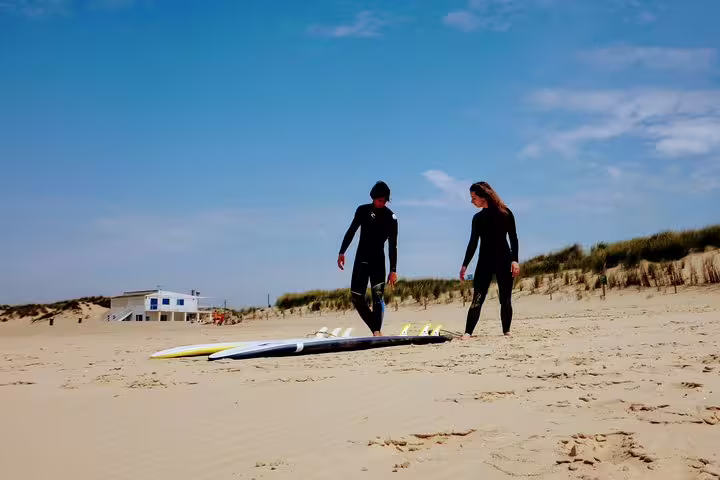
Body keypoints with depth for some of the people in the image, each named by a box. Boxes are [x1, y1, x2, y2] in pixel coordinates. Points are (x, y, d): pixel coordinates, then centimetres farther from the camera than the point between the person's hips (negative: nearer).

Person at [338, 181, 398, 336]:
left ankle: (377, 331, -14)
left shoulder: (391, 217, -8)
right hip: (361, 259, 4)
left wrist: (393, 270, -15)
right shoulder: (362, 210, 2)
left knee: (377, 295, -15)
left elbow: (393, 246, -10)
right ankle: (376, 330, 9)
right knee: (356, 297, 0)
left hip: (378, 260, -3)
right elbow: (351, 231, 11)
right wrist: (342, 252, 5)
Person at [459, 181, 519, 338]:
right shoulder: (478, 218, 9)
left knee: (505, 299, 2)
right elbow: (473, 243, 12)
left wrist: (515, 260, -13)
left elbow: (513, 238, -3)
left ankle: (506, 331, 14)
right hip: (484, 261, 2)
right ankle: (468, 332, -14)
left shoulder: (505, 213, -2)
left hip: (504, 260, -2)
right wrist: (465, 265, 7)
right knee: (477, 298, -8)